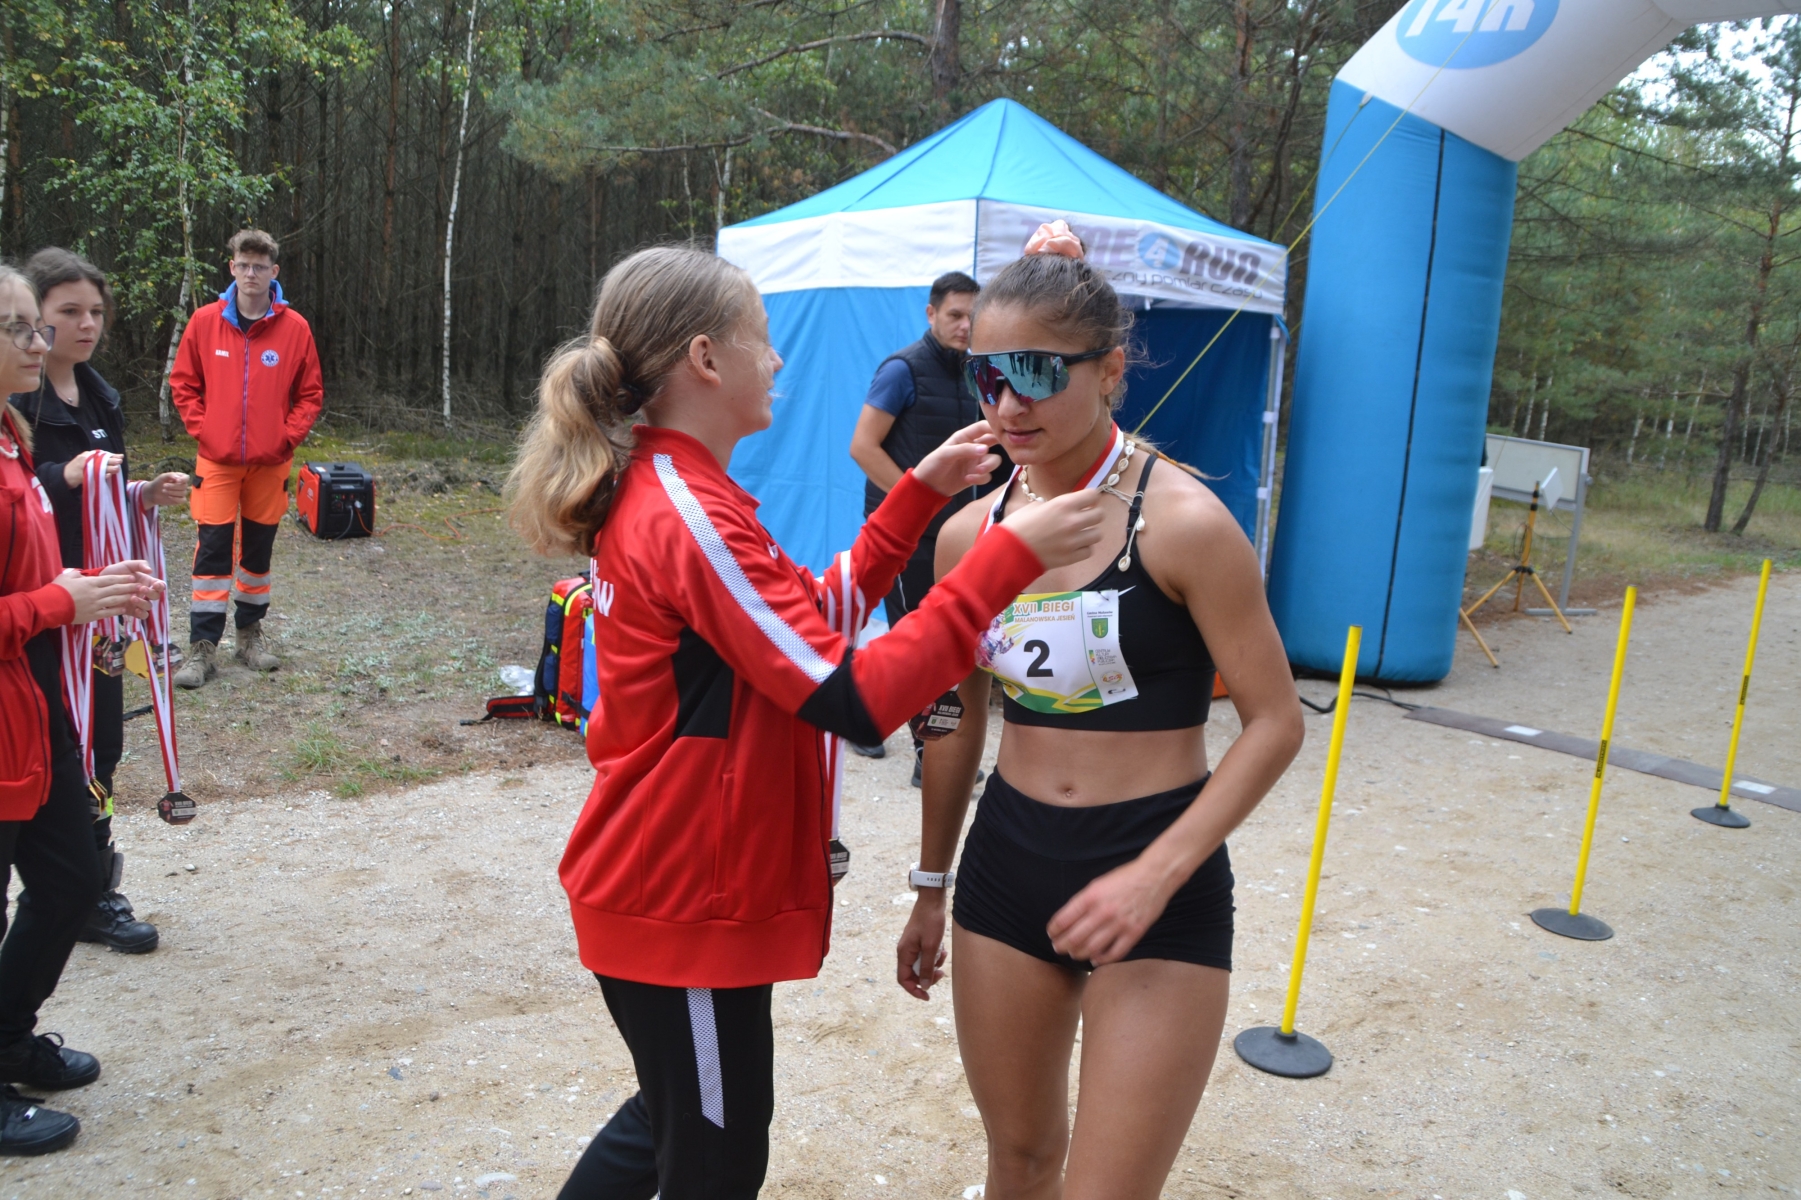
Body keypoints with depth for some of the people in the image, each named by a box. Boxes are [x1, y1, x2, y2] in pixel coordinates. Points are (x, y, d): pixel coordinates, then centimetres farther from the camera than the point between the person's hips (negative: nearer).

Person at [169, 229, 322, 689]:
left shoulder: (294, 328, -1)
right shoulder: (205, 322, 0)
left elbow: (310, 392, 5)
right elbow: (183, 383, 7)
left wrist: (289, 434, -6)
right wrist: (201, 427, -3)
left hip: (271, 461, 1)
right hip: (217, 460, -1)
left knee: (259, 548, 11)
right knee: (212, 550, -3)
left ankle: (250, 635, 25)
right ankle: (202, 648, 3)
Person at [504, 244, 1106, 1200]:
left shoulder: (656, 493, 7)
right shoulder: (691, 521, -25)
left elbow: (815, 616, 10)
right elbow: (855, 701, -29)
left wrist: (921, 493, 6)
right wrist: (1008, 557, -28)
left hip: (661, 882, 10)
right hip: (684, 905, -10)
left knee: (675, 1116, 29)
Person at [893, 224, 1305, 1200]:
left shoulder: (1181, 522, -14)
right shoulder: (969, 534, 1)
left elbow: (1273, 723, -11)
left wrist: (1154, 875, -20)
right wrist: (931, 888, 19)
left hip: (1163, 891, -4)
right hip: (1006, 865, 5)